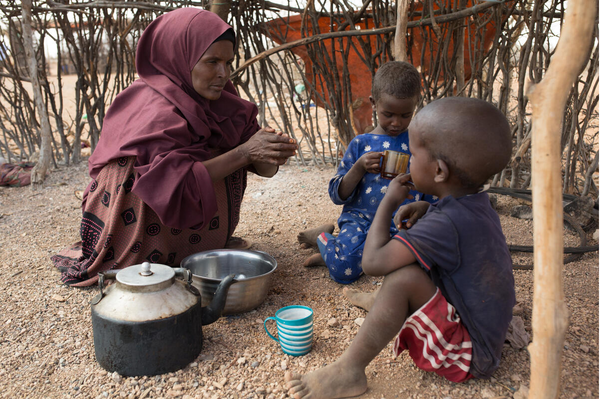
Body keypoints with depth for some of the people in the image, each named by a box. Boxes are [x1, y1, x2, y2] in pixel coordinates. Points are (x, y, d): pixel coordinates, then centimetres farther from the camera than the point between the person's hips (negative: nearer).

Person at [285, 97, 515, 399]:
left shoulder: (446, 224, -30)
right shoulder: (477, 204, 0)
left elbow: (373, 261, -33)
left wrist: (389, 202, -19)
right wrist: (427, 207, 7)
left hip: (470, 355, -10)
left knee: (404, 277, -31)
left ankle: (348, 371, -22)